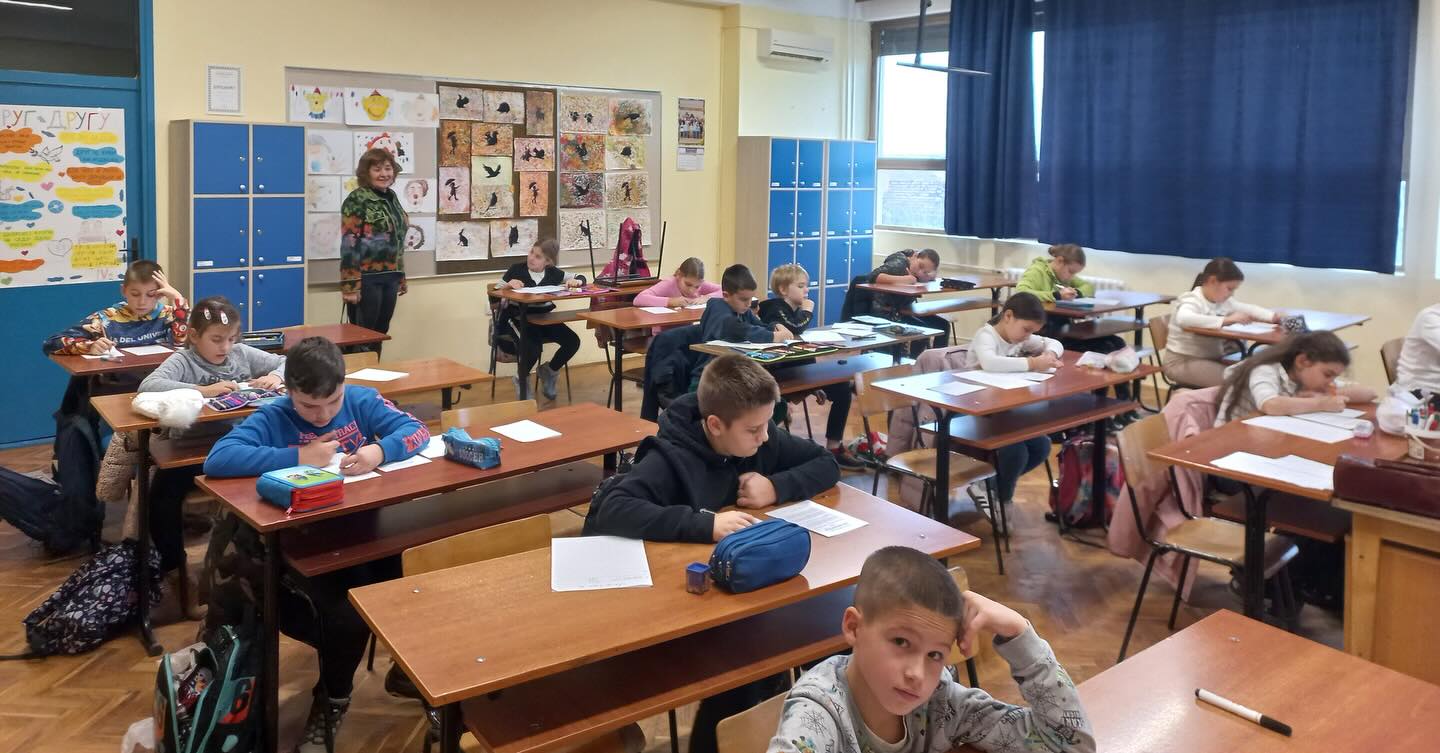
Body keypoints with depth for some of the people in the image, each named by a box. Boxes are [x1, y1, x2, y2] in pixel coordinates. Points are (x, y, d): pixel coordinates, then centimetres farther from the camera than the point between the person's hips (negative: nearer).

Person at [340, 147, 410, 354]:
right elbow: (349, 245, -16)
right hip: (366, 278, -7)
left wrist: (401, 277, 18)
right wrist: (350, 285, -22)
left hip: (389, 278, 7)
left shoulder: (392, 197, 13)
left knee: (380, 334, 13)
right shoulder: (357, 200, -11)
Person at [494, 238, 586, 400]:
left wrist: (576, 281, -10)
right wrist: (508, 285, -21)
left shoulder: (553, 273, 6)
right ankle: (521, 378, 5)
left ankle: (550, 371, 17)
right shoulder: (516, 269, -3)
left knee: (573, 341, -13)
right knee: (533, 347, -31)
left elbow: (580, 278, 14)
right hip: (518, 319, -4)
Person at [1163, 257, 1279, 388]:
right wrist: (1227, 320, -41)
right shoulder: (1191, 301, -18)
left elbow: (1249, 309, 17)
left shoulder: (1223, 301, 8)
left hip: (1212, 358, 9)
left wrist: (1274, 316, -5)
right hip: (1184, 361, -8)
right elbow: (1184, 319, -41)